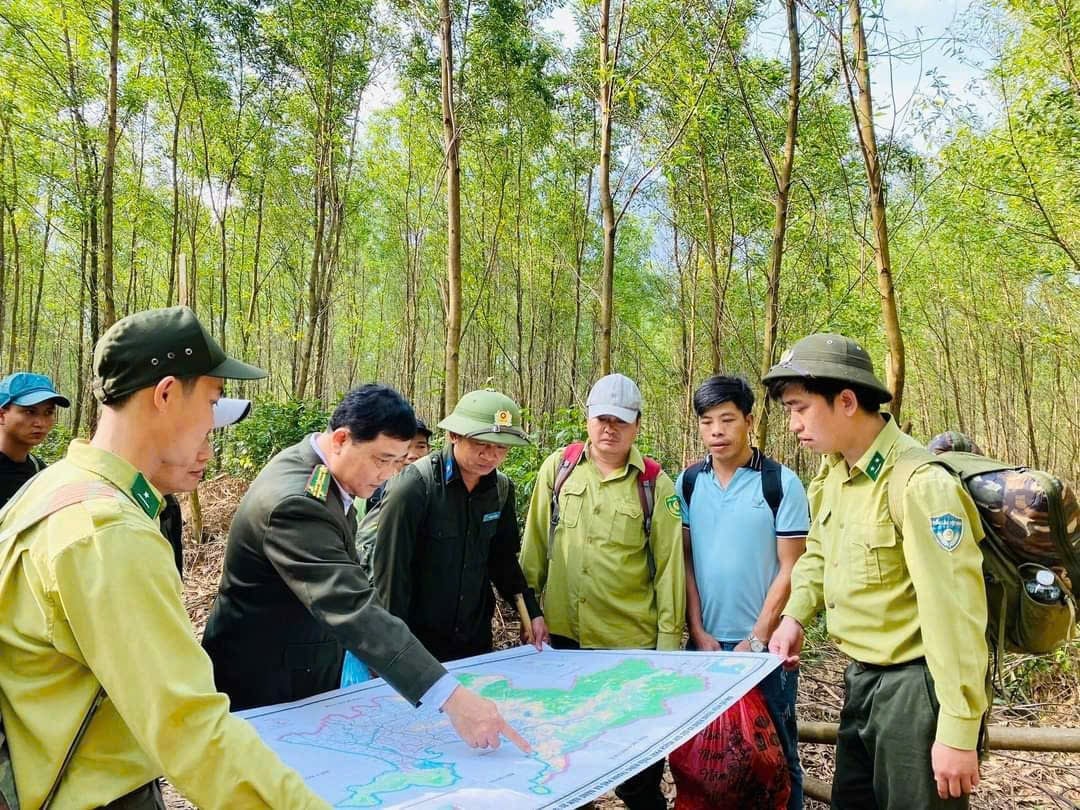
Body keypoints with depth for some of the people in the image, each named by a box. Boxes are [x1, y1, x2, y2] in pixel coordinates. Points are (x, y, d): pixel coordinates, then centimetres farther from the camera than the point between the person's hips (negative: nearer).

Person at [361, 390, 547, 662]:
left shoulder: (502, 489, -1)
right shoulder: (412, 485, -19)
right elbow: (390, 567, -18)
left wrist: (532, 612, 6)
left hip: (476, 639, 6)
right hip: (417, 639, -5)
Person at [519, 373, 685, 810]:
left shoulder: (655, 484, -7)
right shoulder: (558, 467, 0)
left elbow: (669, 566, -5)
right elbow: (535, 545, 6)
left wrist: (669, 638, -5)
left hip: (632, 642, -2)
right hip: (564, 634, 3)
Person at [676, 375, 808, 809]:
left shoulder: (782, 483, -8)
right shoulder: (688, 482, 1)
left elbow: (790, 570, -8)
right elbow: (683, 559, 4)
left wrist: (756, 641, -11)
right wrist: (698, 631, -2)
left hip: (764, 644, -3)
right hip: (705, 642, 3)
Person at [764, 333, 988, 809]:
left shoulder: (918, 482, -24)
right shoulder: (831, 475, 3)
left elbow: (954, 611, -25)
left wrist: (958, 731, -23)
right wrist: (796, 615, 4)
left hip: (916, 684, -8)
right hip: (861, 678, 8)